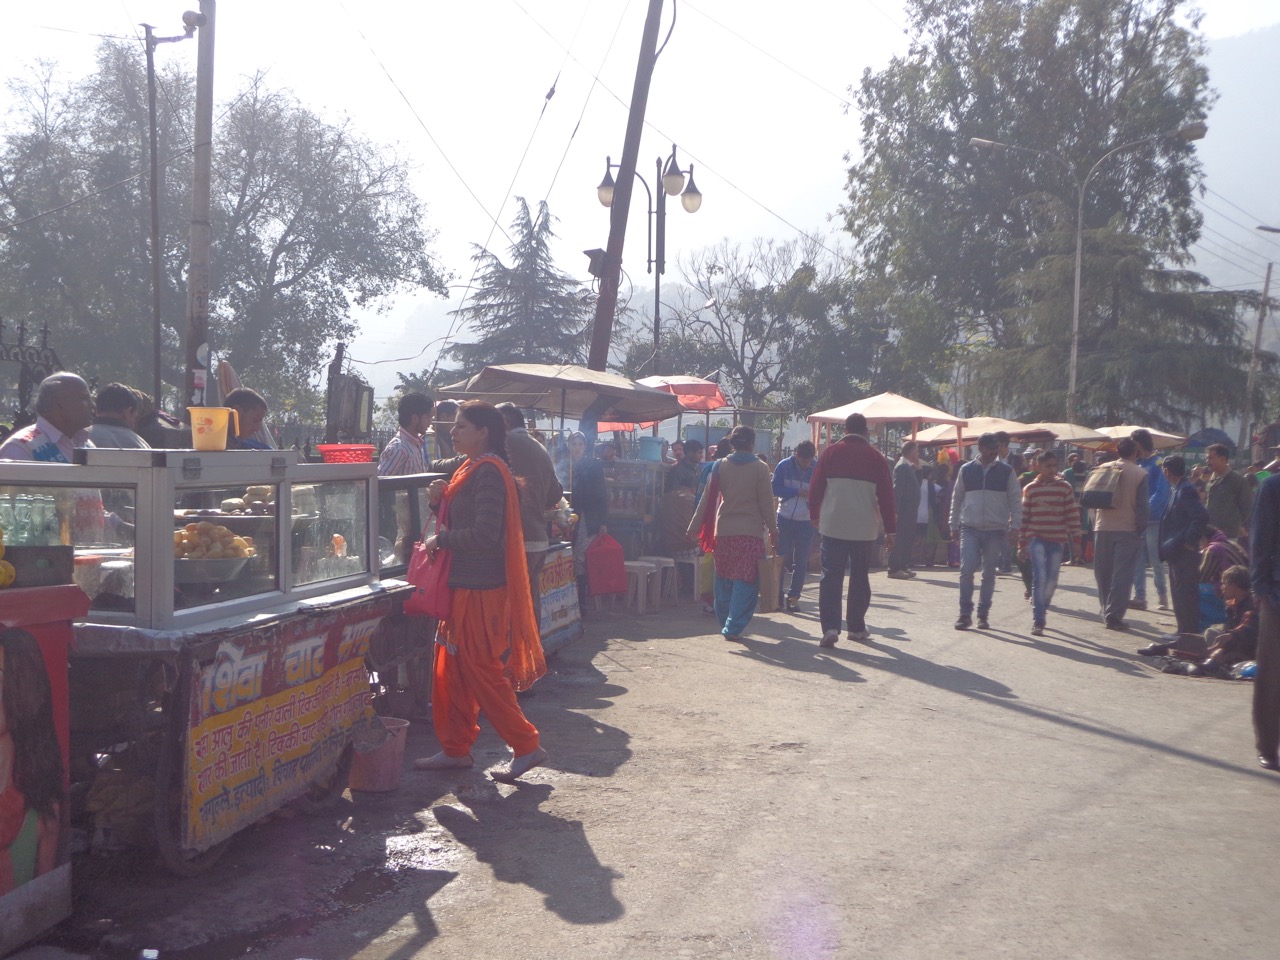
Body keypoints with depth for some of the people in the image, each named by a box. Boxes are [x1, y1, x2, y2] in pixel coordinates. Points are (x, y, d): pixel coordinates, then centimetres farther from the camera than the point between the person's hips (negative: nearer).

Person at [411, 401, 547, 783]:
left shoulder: (489, 473, -16)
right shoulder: (470, 469, 15)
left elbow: (485, 533, -25)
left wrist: (440, 540, -14)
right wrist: (440, 501, 3)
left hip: (482, 589, -10)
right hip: (464, 584, 10)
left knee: (481, 671, -5)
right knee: (452, 670, 13)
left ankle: (527, 746, 5)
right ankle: (455, 749, 23)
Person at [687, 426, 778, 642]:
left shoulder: (720, 466, 4)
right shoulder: (760, 468, -4)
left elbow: (707, 499, 4)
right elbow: (766, 503, -3)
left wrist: (694, 527, 8)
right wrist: (773, 531, 6)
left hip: (723, 530, 3)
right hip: (750, 532, -3)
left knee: (724, 579, 14)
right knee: (746, 581, 0)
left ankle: (725, 622, 22)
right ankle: (734, 627, -5)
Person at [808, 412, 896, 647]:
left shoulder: (831, 452, 0)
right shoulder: (876, 457, 2)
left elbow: (815, 487, 3)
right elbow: (886, 495, 2)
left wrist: (814, 514, 18)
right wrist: (890, 529, 7)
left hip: (833, 526, -1)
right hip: (865, 528, 1)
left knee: (831, 576, 1)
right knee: (860, 577, 13)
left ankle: (830, 627, -11)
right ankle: (857, 627, 19)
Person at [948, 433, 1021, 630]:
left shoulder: (1007, 471, 3)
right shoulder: (966, 470, 5)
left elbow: (1015, 501, 3)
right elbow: (957, 499, 11)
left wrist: (1014, 527, -5)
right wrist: (954, 525, 10)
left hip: (995, 530, 0)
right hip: (970, 529, 0)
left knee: (989, 573, 6)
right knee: (967, 569, -11)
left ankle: (983, 614, 16)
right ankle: (965, 613, -2)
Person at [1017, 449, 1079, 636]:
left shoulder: (1065, 487, 3)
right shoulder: (1030, 489, 2)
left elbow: (1072, 515, 4)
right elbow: (1024, 518, 4)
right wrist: (1022, 545, 3)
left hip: (1057, 540, 2)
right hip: (1036, 538, -2)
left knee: (1051, 580, 8)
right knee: (1039, 577, -12)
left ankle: (1041, 608, 32)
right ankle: (1038, 622, -12)